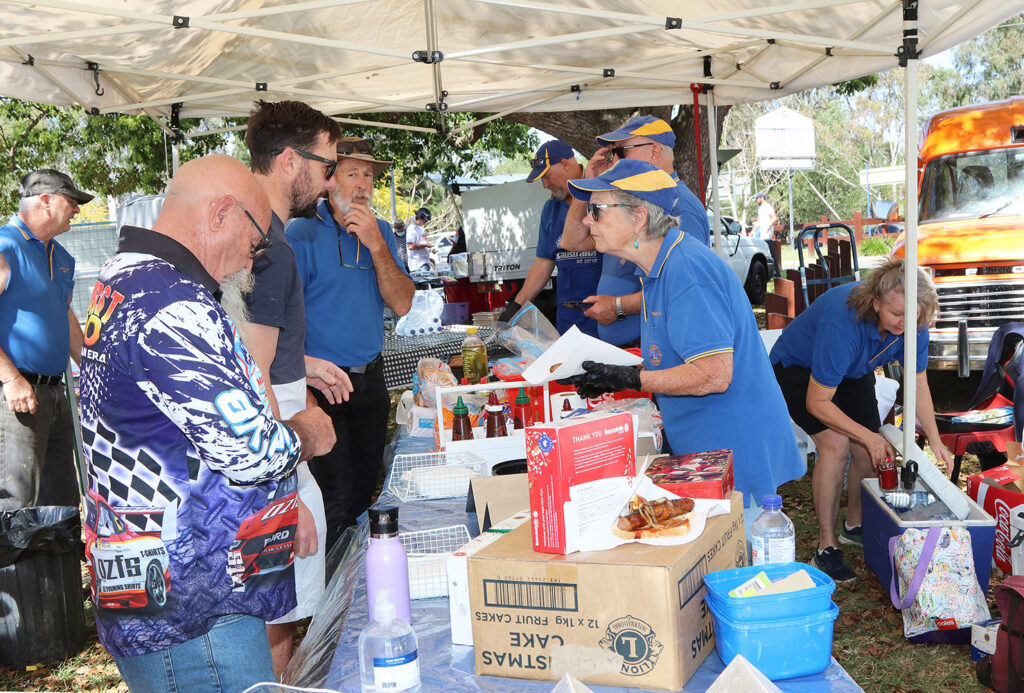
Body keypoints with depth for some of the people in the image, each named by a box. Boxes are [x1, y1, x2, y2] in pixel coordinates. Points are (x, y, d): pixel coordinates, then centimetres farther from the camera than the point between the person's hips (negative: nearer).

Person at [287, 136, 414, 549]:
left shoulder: (381, 232, 8)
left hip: (370, 376, 6)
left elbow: (402, 305, -2)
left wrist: (376, 245, -14)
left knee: (366, 486, 14)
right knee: (337, 496, -7)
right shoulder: (302, 235, -11)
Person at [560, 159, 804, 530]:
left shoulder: (687, 270, -21)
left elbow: (714, 374, -26)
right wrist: (611, 374, 8)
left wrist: (630, 380, -20)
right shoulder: (661, 267, 13)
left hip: (735, 455, -10)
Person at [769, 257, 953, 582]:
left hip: (853, 372, 6)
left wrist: (935, 441, -13)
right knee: (836, 445, -24)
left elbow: (918, 382, -7)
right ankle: (826, 546, -11)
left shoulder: (912, 324, -23)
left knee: (869, 454, 0)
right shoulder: (843, 325, -42)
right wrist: (869, 436, -32)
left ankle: (854, 526, 28)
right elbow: (817, 403, -34)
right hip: (797, 367, -6)